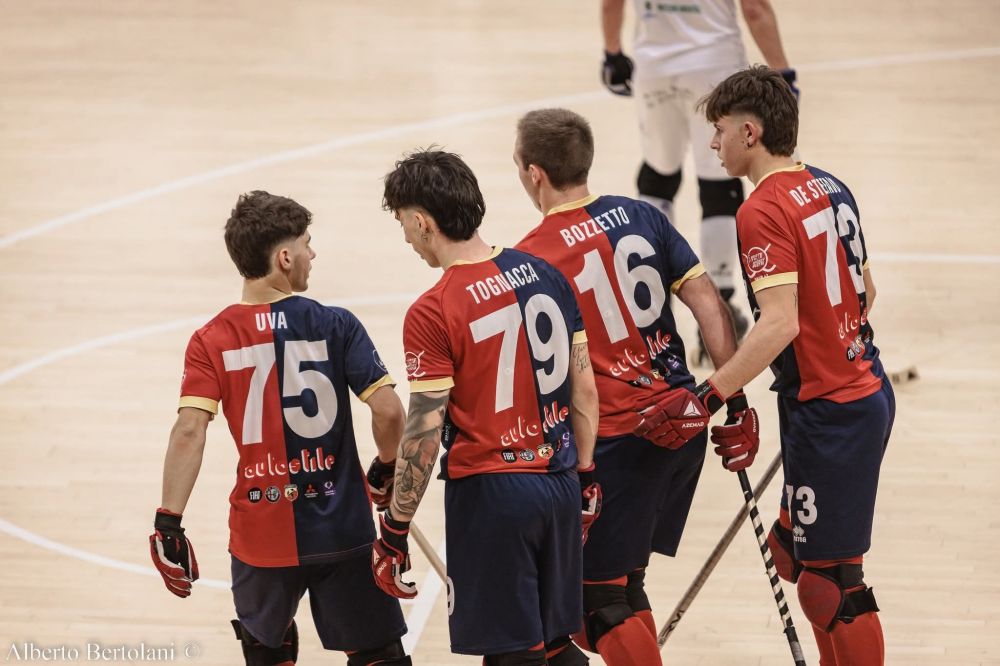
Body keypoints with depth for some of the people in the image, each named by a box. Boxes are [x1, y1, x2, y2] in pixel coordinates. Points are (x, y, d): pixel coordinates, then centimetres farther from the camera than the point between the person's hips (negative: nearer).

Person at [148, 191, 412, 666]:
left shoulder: (211, 341, -4)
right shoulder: (335, 325, -7)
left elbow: (188, 432, -15)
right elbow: (388, 411, -13)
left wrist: (169, 523, -14)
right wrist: (386, 468, 7)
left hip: (261, 533, 1)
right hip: (342, 529, -1)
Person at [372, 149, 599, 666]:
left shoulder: (432, 313, -16)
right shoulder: (545, 275, 3)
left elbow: (424, 436, -15)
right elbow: (584, 387, 9)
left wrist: (394, 532, -6)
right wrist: (585, 477, 20)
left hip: (488, 493, -6)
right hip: (559, 485, 6)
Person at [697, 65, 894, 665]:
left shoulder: (764, 211, -18)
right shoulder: (831, 188, 8)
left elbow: (780, 323, -28)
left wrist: (710, 395, -26)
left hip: (827, 412, -9)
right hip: (867, 388, 9)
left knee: (832, 579, -3)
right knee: (794, 550, 20)